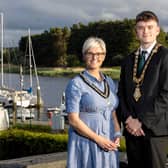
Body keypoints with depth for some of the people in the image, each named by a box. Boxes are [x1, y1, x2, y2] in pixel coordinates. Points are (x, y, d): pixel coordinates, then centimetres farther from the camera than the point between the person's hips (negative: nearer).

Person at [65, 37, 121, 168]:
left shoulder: (109, 82, 10)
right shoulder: (76, 84, -8)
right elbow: (73, 120, -12)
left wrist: (117, 135, -2)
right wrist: (98, 139, -15)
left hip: (108, 144, 5)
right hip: (85, 143, -5)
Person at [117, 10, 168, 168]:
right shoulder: (129, 60, 16)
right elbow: (121, 93, 13)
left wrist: (142, 121, -11)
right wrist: (128, 119, -4)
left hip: (155, 128, -5)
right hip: (132, 129, 5)